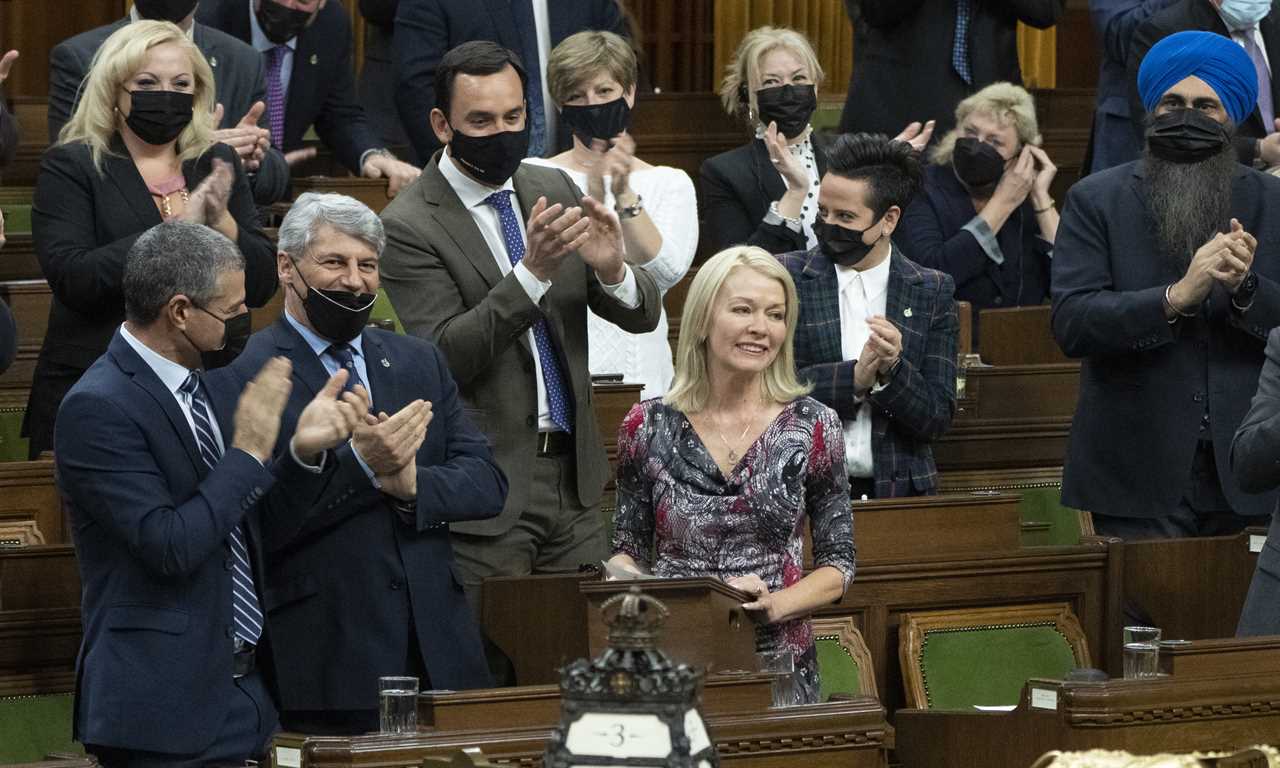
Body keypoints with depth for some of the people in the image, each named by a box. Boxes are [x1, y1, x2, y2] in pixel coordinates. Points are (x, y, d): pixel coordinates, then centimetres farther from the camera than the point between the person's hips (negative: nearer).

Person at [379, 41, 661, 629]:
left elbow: (643, 315, 9)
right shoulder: (408, 226, -8)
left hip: (572, 474, 5)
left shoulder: (553, 189, 9)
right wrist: (533, 271, -27)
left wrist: (610, 269, -15)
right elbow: (443, 357, -18)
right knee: (490, 670, -5)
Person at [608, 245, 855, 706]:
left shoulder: (813, 426, 5)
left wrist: (775, 604, -10)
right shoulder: (647, 427, 7)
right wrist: (623, 582, -6)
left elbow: (838, 564, 8)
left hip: (777, 662, 0)